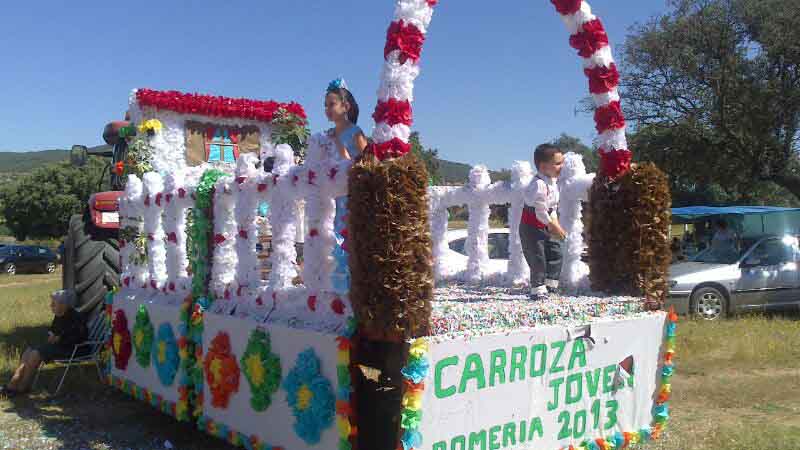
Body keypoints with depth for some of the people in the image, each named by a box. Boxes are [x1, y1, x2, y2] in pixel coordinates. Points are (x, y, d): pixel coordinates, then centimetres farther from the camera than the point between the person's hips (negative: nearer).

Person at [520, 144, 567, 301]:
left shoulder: (553, 182, 6)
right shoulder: (539, 184, -25)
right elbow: (540, 210, -27)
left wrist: (556, 225, 7)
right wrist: (553, 226, -21)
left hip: (547, 227, 9)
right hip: (532, 227, -9)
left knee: (556, 253, 10)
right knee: (538, 258, -7)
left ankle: (550, 285, 22)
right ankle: (538, 289, 2)